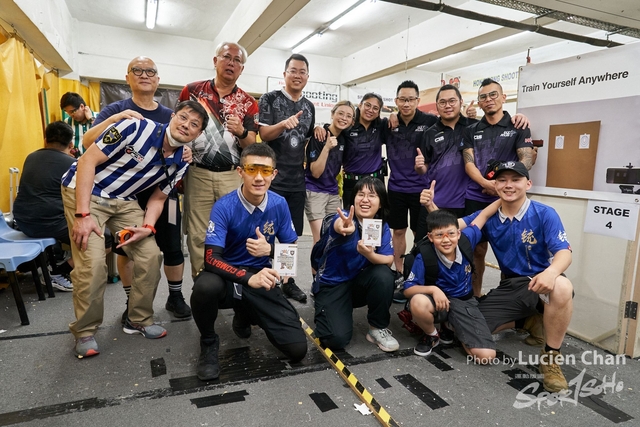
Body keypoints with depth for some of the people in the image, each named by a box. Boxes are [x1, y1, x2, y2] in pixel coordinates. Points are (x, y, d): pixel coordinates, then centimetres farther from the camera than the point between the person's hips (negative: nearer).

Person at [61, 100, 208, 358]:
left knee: (151, 255, -5)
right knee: (93, 262, -17)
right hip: (84, 191, -5)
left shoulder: (180, 163, -6)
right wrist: (83, 214, -26)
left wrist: (147, 227, -16)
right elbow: (87, 161, -21)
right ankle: (84, 332, 6)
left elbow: (158, 197, 4)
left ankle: (140, 320, 16)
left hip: (124, 201, 5)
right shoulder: (136, 128, -23)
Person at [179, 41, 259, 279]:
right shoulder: (192, 90, 6)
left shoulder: (248, 103, 5)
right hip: (198, 174, 0)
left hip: (233, 176, 0)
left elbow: (251, 145, 1)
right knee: (197, 235, 3)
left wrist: (241, 131, -21)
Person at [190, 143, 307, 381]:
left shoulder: (279, 205, -6)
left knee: (297, 349, -6)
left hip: (262, 282, 3)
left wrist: (270, 250, -19)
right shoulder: (224, 207, -17)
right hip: (227, 279, -3)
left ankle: (245, 315, 25)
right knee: (205, 286, -41)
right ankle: (209, 343, -4)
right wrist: (248, 277, -41)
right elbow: (211, 259, -25)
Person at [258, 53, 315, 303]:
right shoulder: (269, 99, -2)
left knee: (292, 233, 9)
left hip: (297, 180, 5)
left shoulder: (309, 107, 13)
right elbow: (263, 134, -11)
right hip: (272, 178, -4)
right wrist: (283, 124, -29)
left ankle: (287, 280, 22)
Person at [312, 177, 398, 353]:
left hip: (359, 282, 4)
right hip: (332, 284, -4)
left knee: (383, 274, -28)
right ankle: (325, 311, 13)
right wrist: (344, 227, -72)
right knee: (337, 338, -22)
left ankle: (378, 328, -5)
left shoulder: (382, 227, -6)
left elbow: (389, 260, -15)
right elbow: (338, 226, -47)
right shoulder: (345, 218, -22)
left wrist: (370, 254, -37)